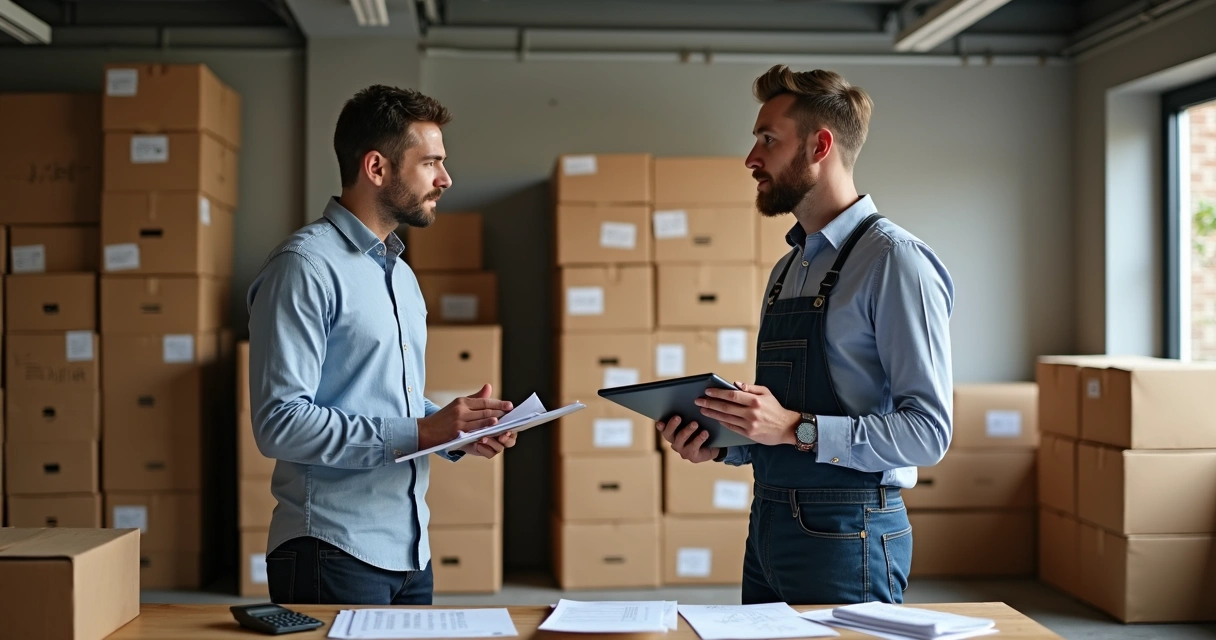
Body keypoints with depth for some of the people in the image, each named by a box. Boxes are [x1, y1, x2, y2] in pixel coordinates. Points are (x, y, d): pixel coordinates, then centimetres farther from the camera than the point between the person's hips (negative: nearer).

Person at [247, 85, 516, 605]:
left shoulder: (401, 274, 17)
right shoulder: (305, 266, -13)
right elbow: (279, 422, -20)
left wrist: (460, 429, 3)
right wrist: (419, 432, -21)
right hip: (333, 555, -8)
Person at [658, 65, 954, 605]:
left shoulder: (894, 260, -12)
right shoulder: (787, 270, 15)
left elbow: (927, 430, -18)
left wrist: (797, 429, -23)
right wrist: (719, 444, 2)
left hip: (845, 537, -8)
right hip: (768, 526, 8)